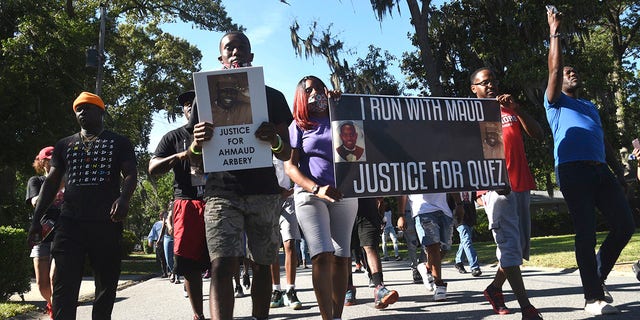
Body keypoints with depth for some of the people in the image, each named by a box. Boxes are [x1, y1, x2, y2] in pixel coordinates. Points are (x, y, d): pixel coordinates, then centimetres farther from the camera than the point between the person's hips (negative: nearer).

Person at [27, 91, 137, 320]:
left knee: (106, 282, 4)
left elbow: (130, 174, -1)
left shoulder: (119, 143, 10)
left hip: (107, 222, -2)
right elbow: (51, 182, 17)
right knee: (64, 284, -7)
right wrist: (36, 218, 8)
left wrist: (124, 198, -22)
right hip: (70, 222, 2)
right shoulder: (64, 145, 19)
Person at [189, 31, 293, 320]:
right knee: (222, 264, -15)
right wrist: (197, 145, -14)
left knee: (262, 263, 6)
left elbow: (286, 154, 9)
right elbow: (196, 159, 11)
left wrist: (274, 141, -15)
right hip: (222, 190, -1)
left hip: (264, 190, 2)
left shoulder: (273, 97, 12)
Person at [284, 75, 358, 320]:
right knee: (322, 255, -15)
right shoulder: (298, 126, 7)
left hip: (344, 194, 3)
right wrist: (317, 189, -18)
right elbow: (289, 166, -2)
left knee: (341, 257, 0)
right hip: (310, 194, -3)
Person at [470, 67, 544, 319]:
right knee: (510, 244, -12)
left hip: (522, 184, 6)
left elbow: (538, 134, 11)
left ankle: (495, 288, 27)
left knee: (522, 243, 9)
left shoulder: (510, 110, 22)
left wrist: (516, 109, -4)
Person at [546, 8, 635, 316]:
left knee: (625, 225, -1)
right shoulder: (555, 102, 13)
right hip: (573, 171, -6)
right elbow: (554, 69, -3)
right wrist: (555, 32, -1)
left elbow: (604, 141, 27)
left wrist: (619, 171, 19)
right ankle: (593, 297, 0)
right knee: (586, 233, -7)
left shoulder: (590, 106, 30)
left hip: (601, 171, 6)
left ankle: (598, 277, 19)